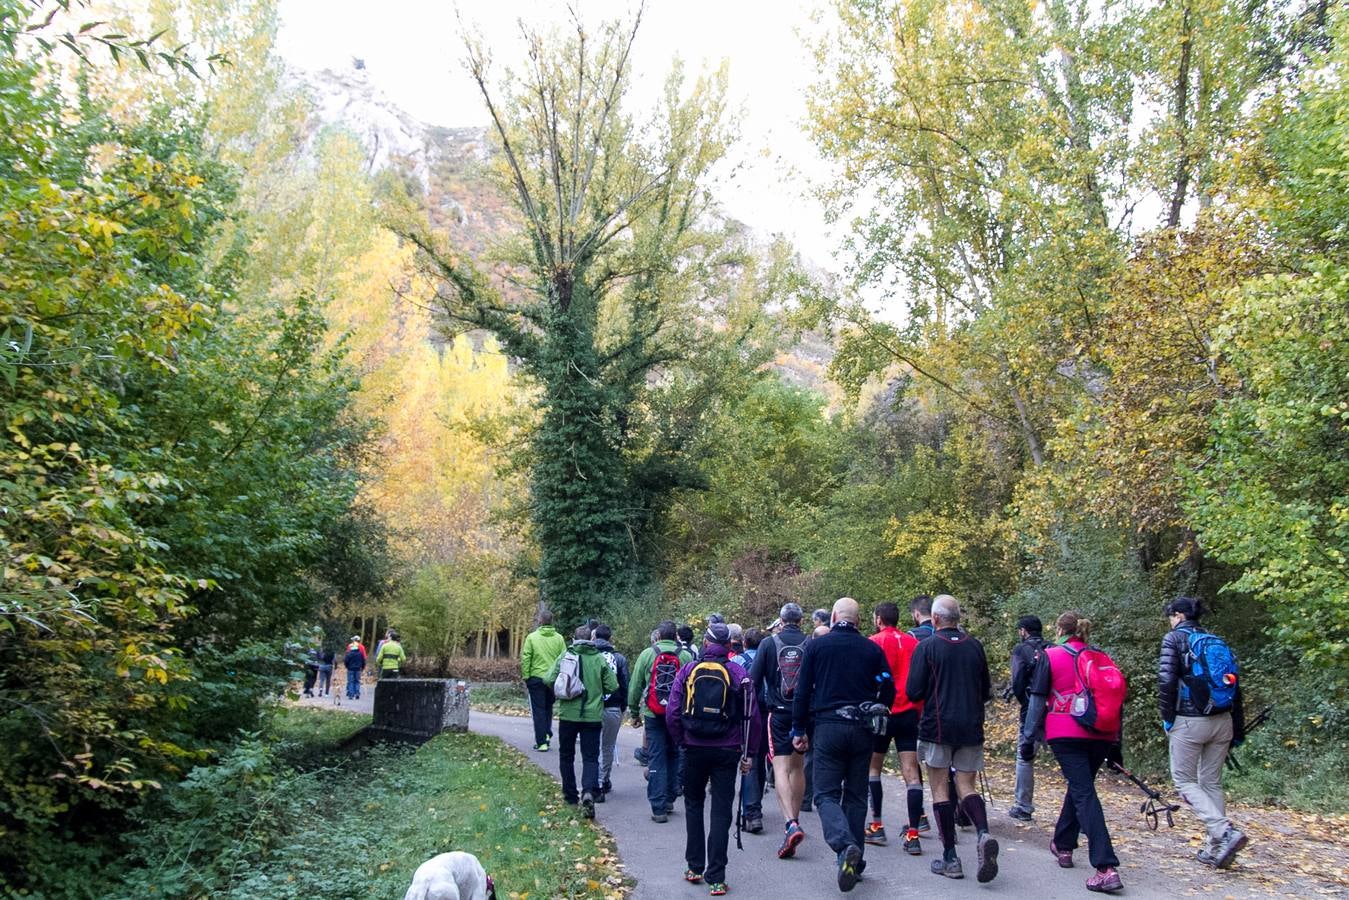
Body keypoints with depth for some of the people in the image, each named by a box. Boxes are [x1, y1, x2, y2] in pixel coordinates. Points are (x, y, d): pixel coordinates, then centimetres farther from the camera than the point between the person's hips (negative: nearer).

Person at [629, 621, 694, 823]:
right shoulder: (685, 656, -2)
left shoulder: (647, 654, -1)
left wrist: (634, 712, 11)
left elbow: (635, 686, 1)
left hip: (653, 715, -1)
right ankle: (669, 800, 24)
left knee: (656, 758, 2)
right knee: (673, 755, 17)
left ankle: (659, 807, -1)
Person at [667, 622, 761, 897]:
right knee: (721, 812, 3)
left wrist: (681, 741, 9)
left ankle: (694, 867, 21)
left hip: (694, 749, 1)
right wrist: (749, 753, 3)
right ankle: (716, 878, 2)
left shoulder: (687, 670, -1)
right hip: (727, 751, -1)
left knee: (693, 805, 18)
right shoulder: (739, 674, -2)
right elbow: (752, 716, -4)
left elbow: (672, 713, -4)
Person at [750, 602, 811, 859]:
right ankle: (794, 821, 29)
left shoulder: (768, 643, -3)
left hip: (779, 713, -3)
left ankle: (791, 823, -26)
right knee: (798, 767, 17)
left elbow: (753, 680, -3)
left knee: (781, 767, -8)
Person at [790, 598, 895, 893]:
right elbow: (888, 690, 5)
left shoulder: (816, 646, 1)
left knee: (826, 794, 0)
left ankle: (845, 845, -25)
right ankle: (855, 860, 13)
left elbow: (802, 691, -1)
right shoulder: (872, 649, 6)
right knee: (856, 795, 13)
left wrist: (799, 730, 6)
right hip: (862, 730, 3)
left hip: (827, 727, -3)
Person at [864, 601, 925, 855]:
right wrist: (919, 712, 17)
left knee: (872, 768, 14)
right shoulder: (913, 643, 7)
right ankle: (913, 835, -5)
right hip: (910, 713, 3)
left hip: (882, 713, -3)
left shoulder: (875, 642, -5)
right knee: (911, 772, 0)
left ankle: (877, 826, 14)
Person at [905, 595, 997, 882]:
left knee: (940, 790, 5)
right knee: (966, 787, 11)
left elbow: (913, 692, -9)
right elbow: (986, 692, 13)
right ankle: (983, 834, -16)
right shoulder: (975, 647, 5)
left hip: (937, 726, -4)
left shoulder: (927, 647, -7)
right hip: (971, 728, 4)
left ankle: (950, 859, 5)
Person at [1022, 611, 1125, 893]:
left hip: (1066, 735, -5)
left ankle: (1106, 867, -19)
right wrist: (1115, 743, 21)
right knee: (1079, 786, 22)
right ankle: (1063, 845, 36)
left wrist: (1028, 740, 2)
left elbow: (1037, 701, -2)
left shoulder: (1049, 656, 1)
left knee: (1084, 794, -8)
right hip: (1100, 735, 5)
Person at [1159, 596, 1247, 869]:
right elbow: (1235, 686, 13)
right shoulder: (1217, 642, 13)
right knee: (1212, 783, 14)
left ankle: (1225, 831, -14)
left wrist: (1167, 718, -3)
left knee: (1184, 780, 4)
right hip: (1222, 721, 6)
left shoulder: (1174, 638, -3)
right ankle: (1215, 849, 15)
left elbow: (1166, 680, -13)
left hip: (1189, 722, -6)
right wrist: (1237, 731, 17)